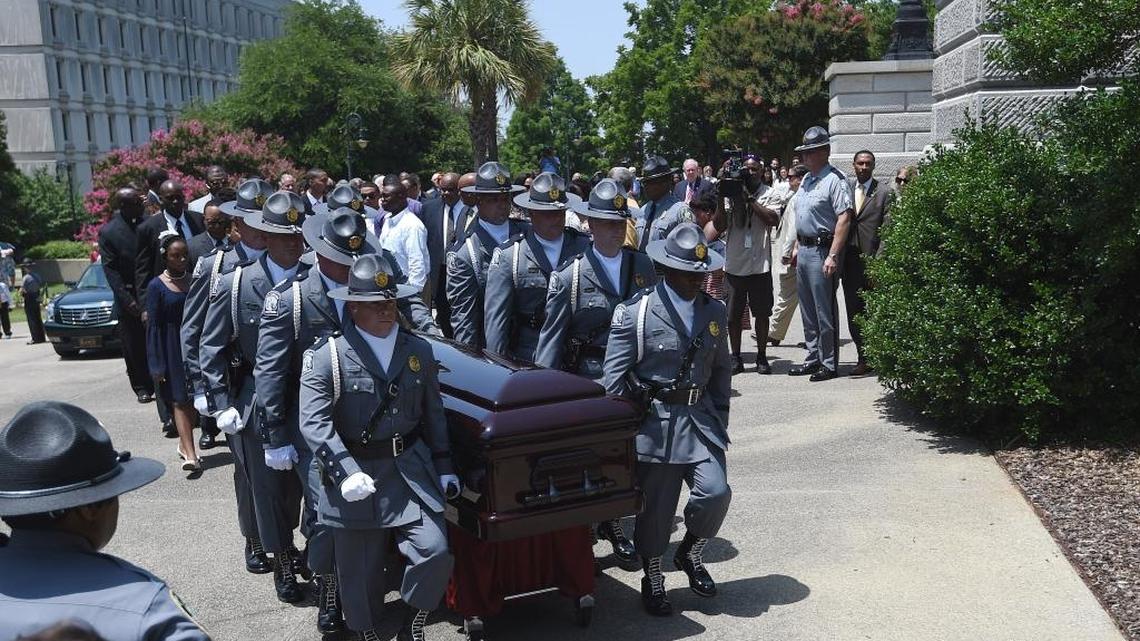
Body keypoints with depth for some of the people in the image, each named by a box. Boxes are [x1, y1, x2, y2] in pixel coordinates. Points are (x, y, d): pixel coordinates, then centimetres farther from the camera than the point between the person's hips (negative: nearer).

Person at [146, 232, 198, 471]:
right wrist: (156, 364, -10)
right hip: (172, 347, -4)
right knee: (179, 400, -4)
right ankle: (190, 453, -8)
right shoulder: (157, 286, -6)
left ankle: (185, 443, 27)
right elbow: (153, 326, -6)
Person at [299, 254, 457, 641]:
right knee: (359, 573, 9)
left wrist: (444, 467, 13)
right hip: (355, 476, -3)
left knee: (435, 553, -8)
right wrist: (346, 473, -26)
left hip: (412, 471, 3)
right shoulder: (327, 357, -8)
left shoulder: (420, 351, 6)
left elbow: (433, 414, 14)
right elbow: (314, 422, -15)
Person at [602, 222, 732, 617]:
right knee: (655, 508, 6)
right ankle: (653, 581, 29)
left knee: (716, 492, -10)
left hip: (701, 420, 4)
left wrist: (720, 417, 13)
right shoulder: (636, 313, -9)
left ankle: (690, 554, 20)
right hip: (654, 420, -4)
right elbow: (614, 377, -7)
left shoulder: (715, 312, 7)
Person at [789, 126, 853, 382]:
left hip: (822, 251, -9)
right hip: (804, 250, 9)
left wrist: (833, 256, -23)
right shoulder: (806, 180, 16)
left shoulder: (834, 180, -12)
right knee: (808, 310, 14)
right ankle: (813, 358, 24)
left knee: (824, 311, -3)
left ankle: (829, 364, 5)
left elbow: (844, 219, -19)